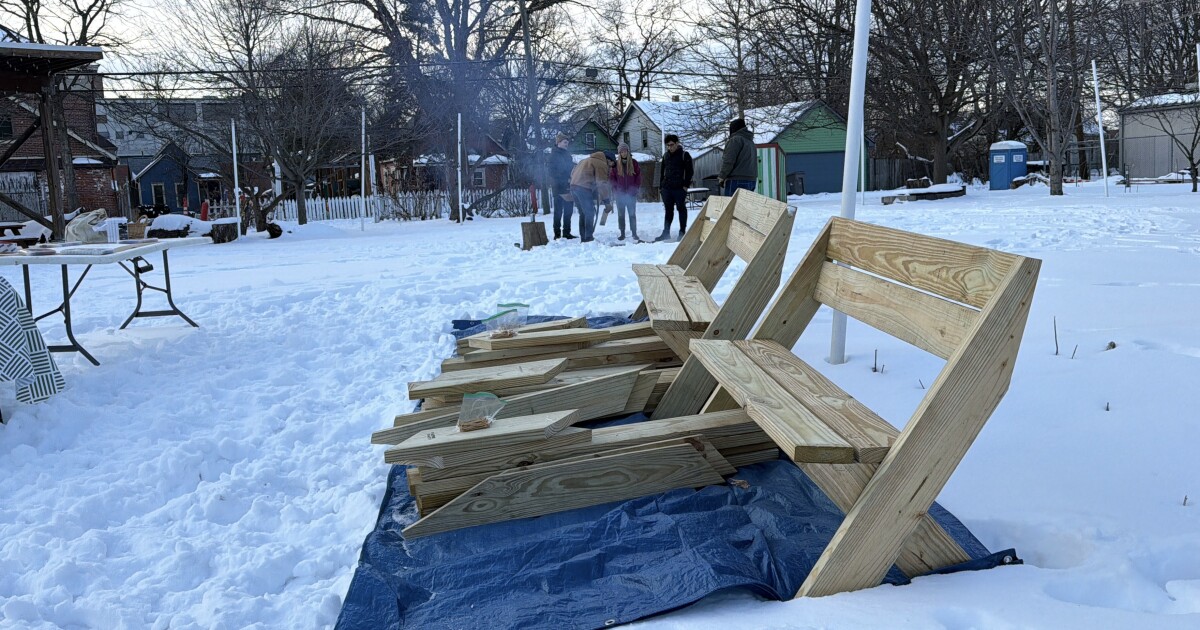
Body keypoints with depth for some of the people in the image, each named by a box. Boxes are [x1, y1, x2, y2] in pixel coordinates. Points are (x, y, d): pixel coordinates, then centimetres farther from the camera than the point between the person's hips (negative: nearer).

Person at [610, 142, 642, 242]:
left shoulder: (634, 163, 1)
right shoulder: (616, 164, 2)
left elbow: (638, 177, 2)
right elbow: (612, 178, 3)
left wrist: (635, 189, -5)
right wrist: (615, 191, -5)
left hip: (631, 193, -1)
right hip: (620, 194, 1)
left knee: (632, 214, 0)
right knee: (621, 214, 6)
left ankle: (634, 233, 6)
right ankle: (622, 233, 11)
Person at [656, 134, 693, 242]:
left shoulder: (684, 155, -1)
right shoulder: (665, 155, 15)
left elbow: (689, 171, -4)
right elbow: (662, 172, 21)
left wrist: (686, 185, -12)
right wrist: (660, 186, 15)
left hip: (679, 188, -5)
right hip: (666, 188, 5)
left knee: (681, 209, 1)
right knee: (668, 210, 8)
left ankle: (682, 232, 6)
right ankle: (666, 232, 11)